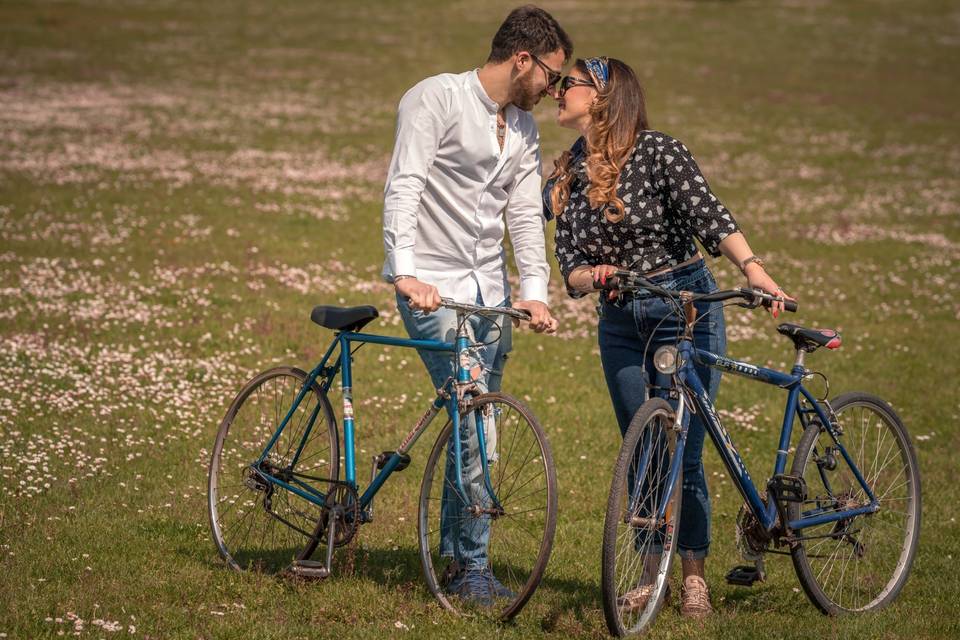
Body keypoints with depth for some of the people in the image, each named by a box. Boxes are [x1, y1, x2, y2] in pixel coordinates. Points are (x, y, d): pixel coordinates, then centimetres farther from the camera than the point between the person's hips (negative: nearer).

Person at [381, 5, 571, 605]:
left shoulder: (524, 128, 13)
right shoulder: (436, 99, -11)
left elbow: (526, 213, 9)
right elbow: (404, 188, -19)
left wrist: (534, 292, -5)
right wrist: (406, 271, -32)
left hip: (490, 289, 7)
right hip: (433, 286, -7)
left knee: (476, 424, 10)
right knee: (474, 420, -15)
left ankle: (455, 556, 21)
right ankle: (474, 566, -7)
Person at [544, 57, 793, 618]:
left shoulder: (656, 151, -10)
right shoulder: (565, 178, 7)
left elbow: (710, 215, -20)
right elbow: (571, 272, 4)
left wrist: (754, 268, -35)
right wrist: (594, 277, -20)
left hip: (687, 313, -5)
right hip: (621, 324, 5)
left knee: (682, 457, -6)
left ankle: (694, 573, 12)